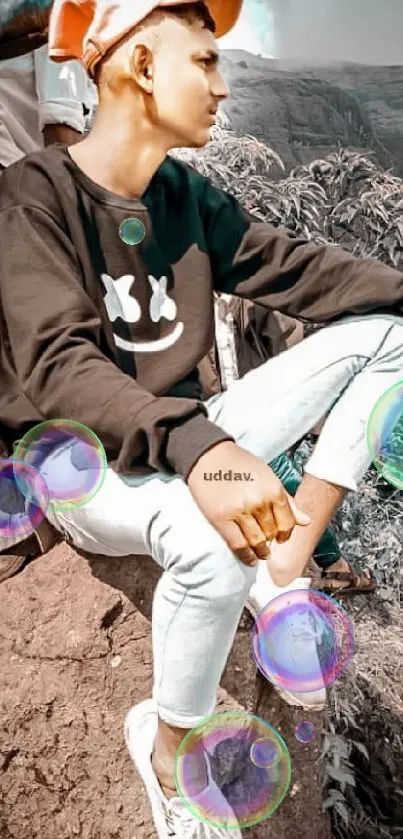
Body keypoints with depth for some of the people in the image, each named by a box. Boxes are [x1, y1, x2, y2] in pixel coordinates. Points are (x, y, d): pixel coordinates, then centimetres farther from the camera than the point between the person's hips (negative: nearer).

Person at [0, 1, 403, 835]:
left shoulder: (188, 196, 5)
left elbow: (297, 268, 4)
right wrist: (198, 447, -44)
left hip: (180, 442, 6)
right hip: (82, 462, -6)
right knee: (210, 537, -41)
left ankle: (286, 564, -9)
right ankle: (165, 746, -8)